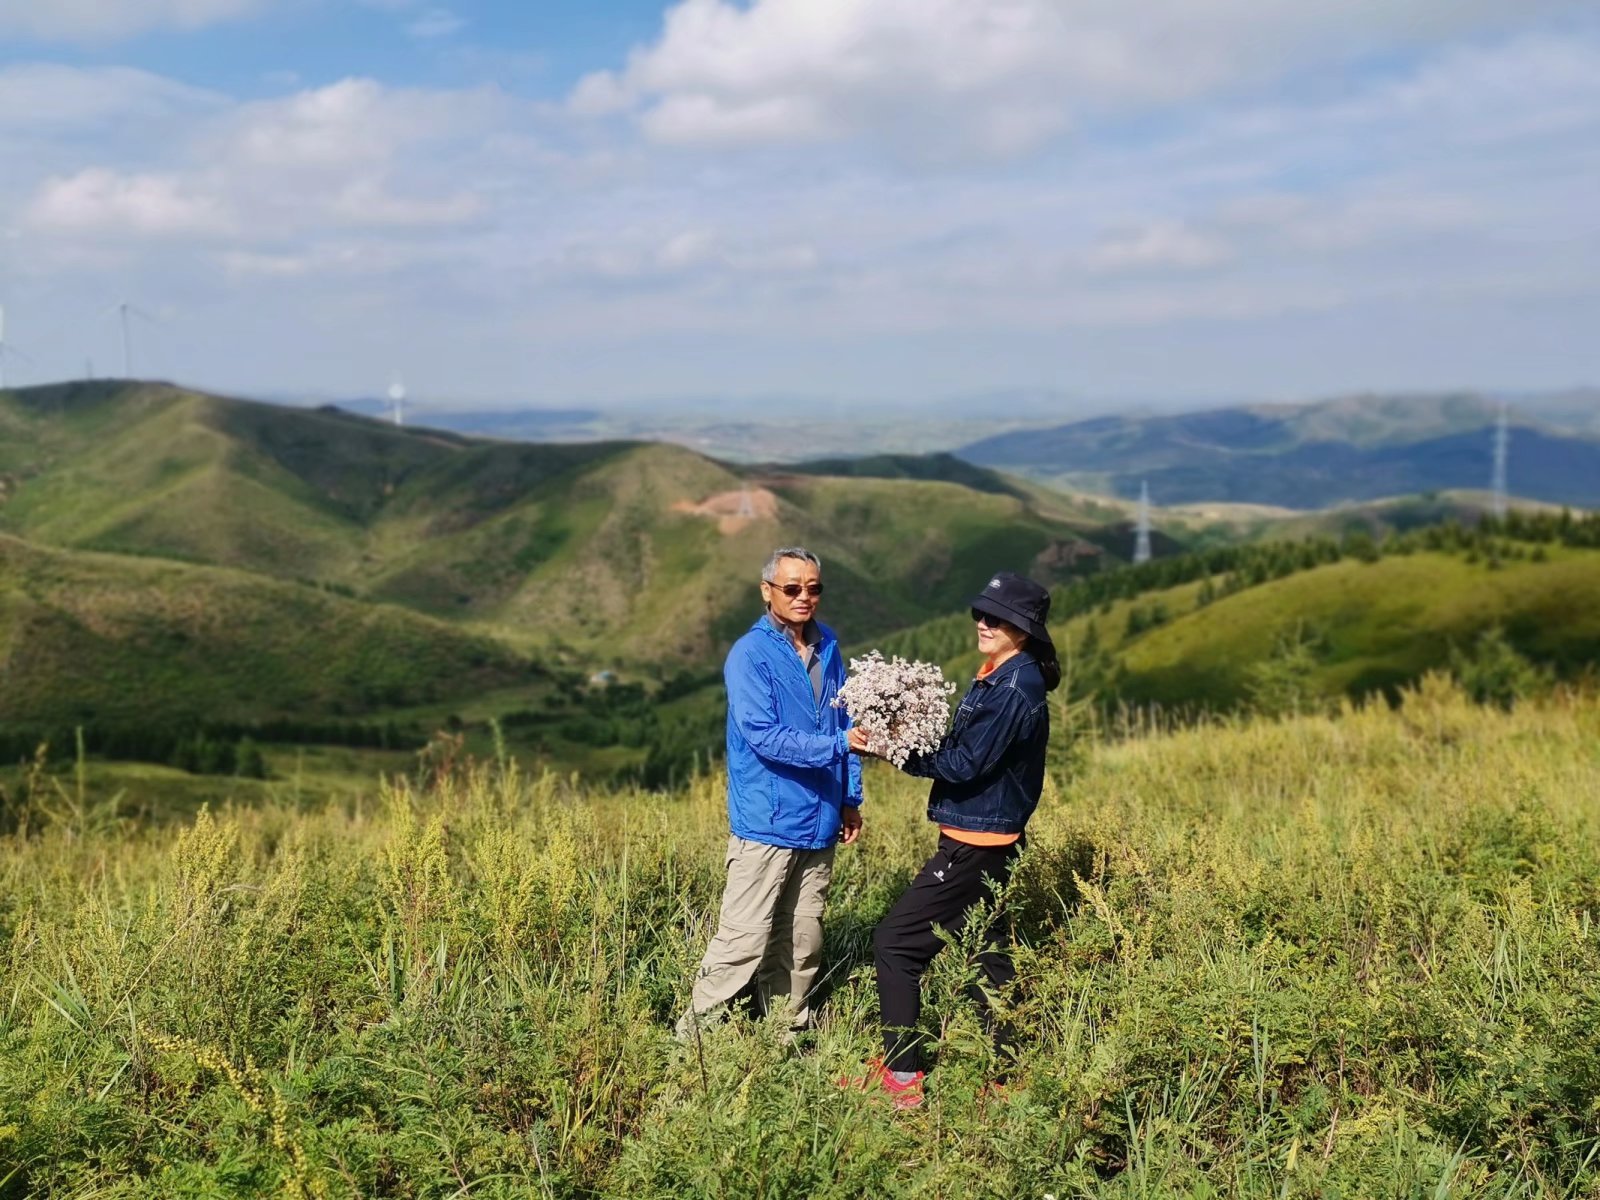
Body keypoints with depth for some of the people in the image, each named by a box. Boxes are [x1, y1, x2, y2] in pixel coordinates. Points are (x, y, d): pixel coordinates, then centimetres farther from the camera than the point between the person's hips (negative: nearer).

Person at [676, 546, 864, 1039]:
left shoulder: (828, 648, 11)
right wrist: (841, 745, -23)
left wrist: (851, 797, 15)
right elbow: (764, 737, -20)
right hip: (766, 824, -6)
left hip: (819, 824, 6)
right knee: (744, 939, -7)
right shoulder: (750, 655, -10)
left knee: (803, 941, 13)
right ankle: (695, 1036, 5)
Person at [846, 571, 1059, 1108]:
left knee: (895, 941, -6)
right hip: (984, 840, 10)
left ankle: (901, 1074, -1)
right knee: (983, 950, 18)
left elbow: (966, 765, -21)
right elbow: (964, 749, 11)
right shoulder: (999, 677, 12)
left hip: (975, 846, -10)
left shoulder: (1015, 687, -19)